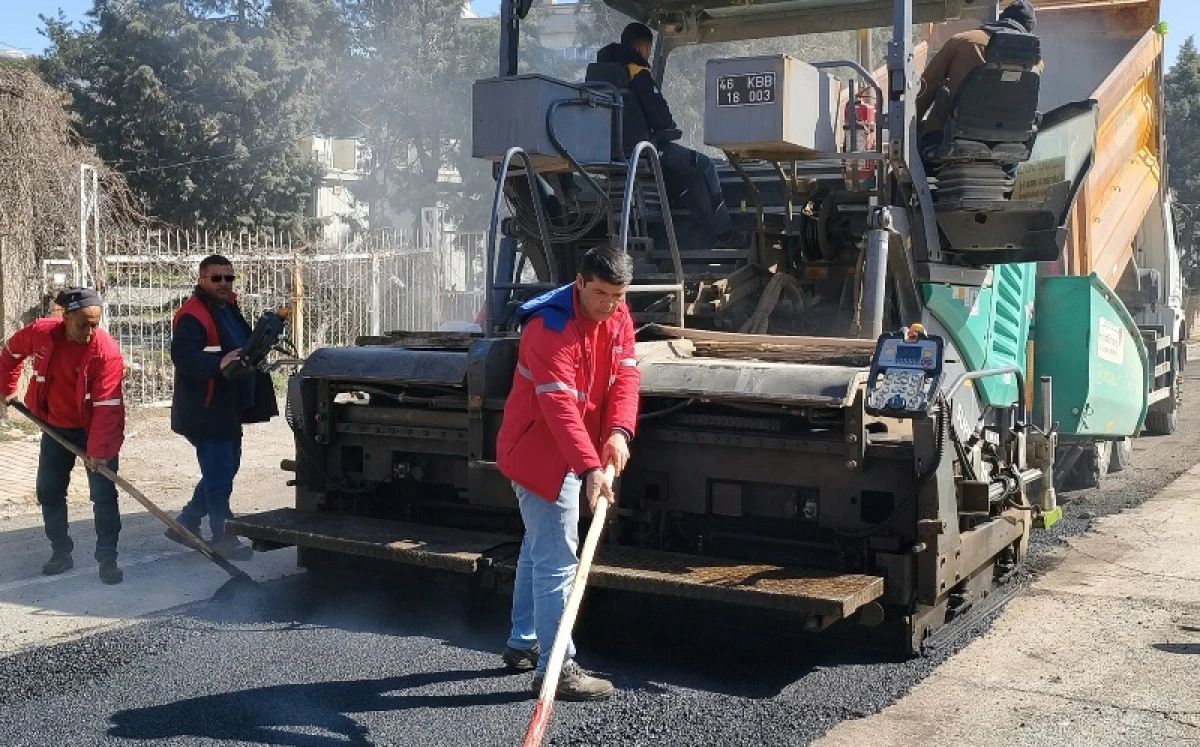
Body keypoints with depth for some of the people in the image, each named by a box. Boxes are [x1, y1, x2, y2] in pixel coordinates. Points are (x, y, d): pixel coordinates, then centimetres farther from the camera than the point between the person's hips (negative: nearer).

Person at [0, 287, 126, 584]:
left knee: (104, 494, -6)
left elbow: (106, 406, -29)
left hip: (95, 430, -4)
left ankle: (107, 558, 2)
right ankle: (61, 552, 24)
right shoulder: (39, 332, -15)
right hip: (56, 428, 5)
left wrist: (97, 451, -33)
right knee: (49, 492, 11)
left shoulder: (106, 350, -27)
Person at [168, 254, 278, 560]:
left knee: (224, 469, 18)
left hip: (229, 409, 10)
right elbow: (183, 355, -34)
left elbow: (243, 348, 29)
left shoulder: (228, 308, 14)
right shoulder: (192, 316, -17)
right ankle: (223, 538, 5)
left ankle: (185, 523, 30)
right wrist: (219, 364, -48)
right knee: (219, 474, -6)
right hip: (206, 412, -10)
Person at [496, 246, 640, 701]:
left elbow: (625, 376, -5)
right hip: (539, 454, -9)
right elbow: (560, 407, -34)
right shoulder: (549, 330, -27)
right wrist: (590, 467, -41)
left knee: (538, 549, 21)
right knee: (557, 561, -9)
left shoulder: (618, 318, 0)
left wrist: (618, 432, -22)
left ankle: (523, 645, 35)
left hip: (573, 454, 9)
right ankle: (555, 669, -4)